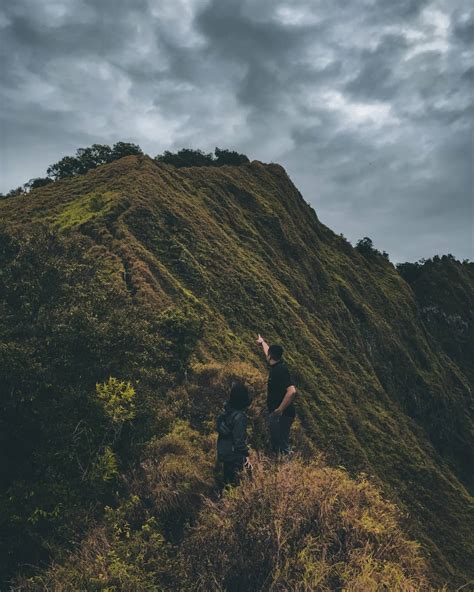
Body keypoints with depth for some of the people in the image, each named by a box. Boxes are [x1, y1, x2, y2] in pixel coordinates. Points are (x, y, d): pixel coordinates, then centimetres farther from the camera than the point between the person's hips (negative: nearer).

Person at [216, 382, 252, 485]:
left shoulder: (228, 409, -7)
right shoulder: (239, 417, -29)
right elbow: (239, 440, -25)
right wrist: (246, 455, -15)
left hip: (223, 450, 8)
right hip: (234, 454, -8)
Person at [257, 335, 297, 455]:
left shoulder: (280, 370, -23)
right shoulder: (276, 365, 5)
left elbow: (292, 391, -34)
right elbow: (268, 351, 28)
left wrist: (279, 410, -27)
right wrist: (262, 342, 46)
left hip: (281, 415, -10)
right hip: (275, 414, 10)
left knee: (282, 446, -3)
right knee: (276, 442, 21)